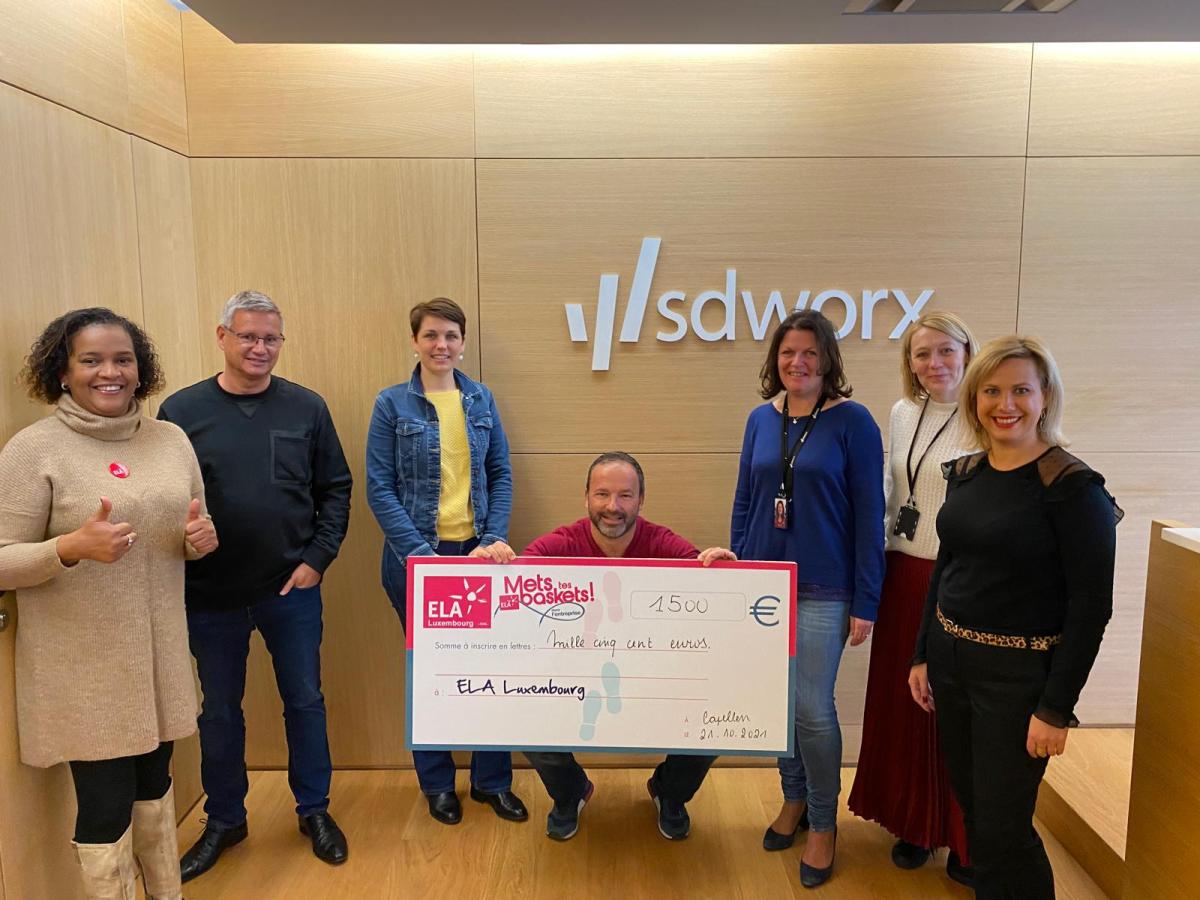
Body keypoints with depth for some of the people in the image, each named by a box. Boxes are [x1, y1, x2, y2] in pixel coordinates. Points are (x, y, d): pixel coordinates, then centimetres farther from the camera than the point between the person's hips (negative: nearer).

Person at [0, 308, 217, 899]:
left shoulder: (171, 439, 5)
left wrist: (201, 539, -9)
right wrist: (71, 547, -26)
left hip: (159, 655, 5)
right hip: (82, 668, -5)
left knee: (155, 784, 20)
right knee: (106, 806, 4)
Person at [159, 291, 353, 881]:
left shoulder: (306, 409, -1)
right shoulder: (182, 411, -4)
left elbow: (335, 488, 2)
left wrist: (318, 557, -5)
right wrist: (181, 559, -6)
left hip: (292, 590, 1)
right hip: (211, 597, 0)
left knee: (305, 702, 13)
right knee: (219, 711, 16)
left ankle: (314, 810, 33)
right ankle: (224, 820, 36)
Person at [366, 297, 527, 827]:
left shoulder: (482, 400, 6)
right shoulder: (393, 404, -3)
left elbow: (500, 476, 7)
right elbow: (379, 488, -6)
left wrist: (495, 538, -7)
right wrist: (421, 554, -14)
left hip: (478, 553, 2)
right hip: (416, 556, -2)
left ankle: (491, 779, 24)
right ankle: (437, 784, 28)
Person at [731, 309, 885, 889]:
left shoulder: (852, 421, -8)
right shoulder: (761, 419, 5)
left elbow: (869, 516, -8)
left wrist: (865, 603, -9)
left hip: (822, 592, -4)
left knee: (812, 708, 0)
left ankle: (823, 823, 23)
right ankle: (794, 798, 36)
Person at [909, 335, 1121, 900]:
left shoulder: (1073, 488, -14)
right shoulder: (964, 473, 4)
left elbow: (1091, 606, -15)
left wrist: (1055, 708, -15)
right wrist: (922, 656, 12)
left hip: (1018, 674, -6)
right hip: (951, 660, 6)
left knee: (1002, 826, 3)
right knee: (972, 808, 17)